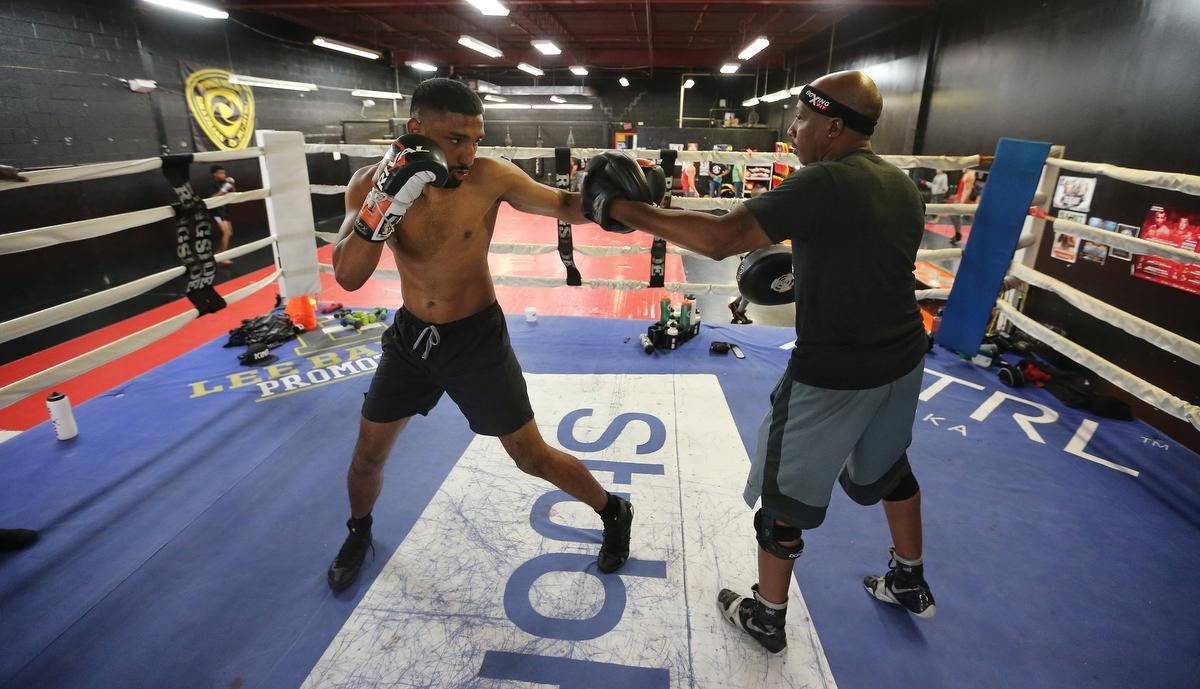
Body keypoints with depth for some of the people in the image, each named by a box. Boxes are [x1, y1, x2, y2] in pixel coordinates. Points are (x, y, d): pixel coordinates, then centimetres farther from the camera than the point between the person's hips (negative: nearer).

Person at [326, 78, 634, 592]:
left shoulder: (490, 177, -18)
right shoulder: (370, 183, -13)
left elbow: (563, 206, -10)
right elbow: (348, 277, -23)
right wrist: (388, 195, -36)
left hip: (477, 337, -3)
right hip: (410, 335, 3)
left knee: (533, 458, 4)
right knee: (368, 454, 17)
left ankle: (614, 512, 30)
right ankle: (359, 533, 49)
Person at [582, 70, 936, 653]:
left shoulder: (825, 183, -21)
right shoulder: (903, 185, 5)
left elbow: (720, 238, -30)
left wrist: (622, 209, -23)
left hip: (833, 374, -8)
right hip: (901, 359, 9)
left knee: (784, 491, 10)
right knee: (887, 467, 29)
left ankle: (766, 618, 30)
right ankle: (910, 584, 50)